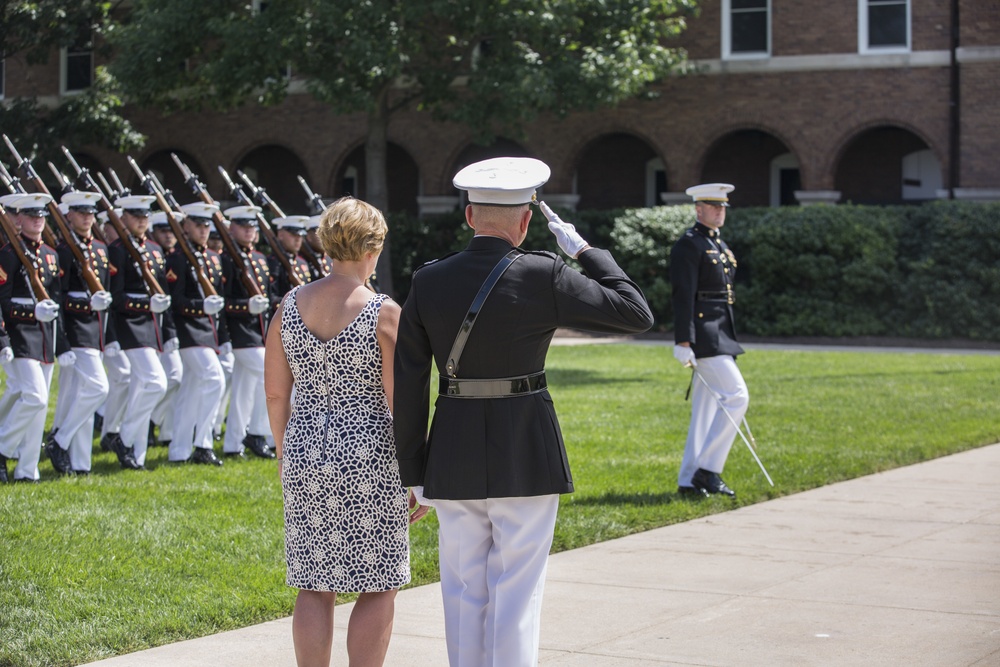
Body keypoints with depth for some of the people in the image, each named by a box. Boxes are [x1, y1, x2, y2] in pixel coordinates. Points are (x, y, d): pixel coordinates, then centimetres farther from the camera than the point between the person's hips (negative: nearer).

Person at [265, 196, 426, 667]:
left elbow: (275, 392, 7)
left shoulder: (290, 305, 3)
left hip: (305, 453, 5)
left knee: (314, 586, 11)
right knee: (378, 587, 7)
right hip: (368, 455, -5)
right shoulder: (383, 312, -12)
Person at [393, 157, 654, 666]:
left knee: (464, 594, 11)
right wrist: (584, 251, 5)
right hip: (525, 458, -3)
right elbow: (636, 314, -4)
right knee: (515, 596, 2)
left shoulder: (428, 281, 0)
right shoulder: (543, 277, -10)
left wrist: (414, 472, 9)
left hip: (453, 456, 3)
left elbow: (408, 385, 2)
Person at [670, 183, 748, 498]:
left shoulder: (719, 245, 19)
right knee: (737, 395, -14)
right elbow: (683, 296, -18)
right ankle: (707, 469, -9)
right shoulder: (689, 245, -11)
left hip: (719, 335, 10)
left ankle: (689, 481, 12)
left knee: (707, 406, 9)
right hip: (703, 337, -10)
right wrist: (683, 342, -23)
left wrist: (728, 340, 23)